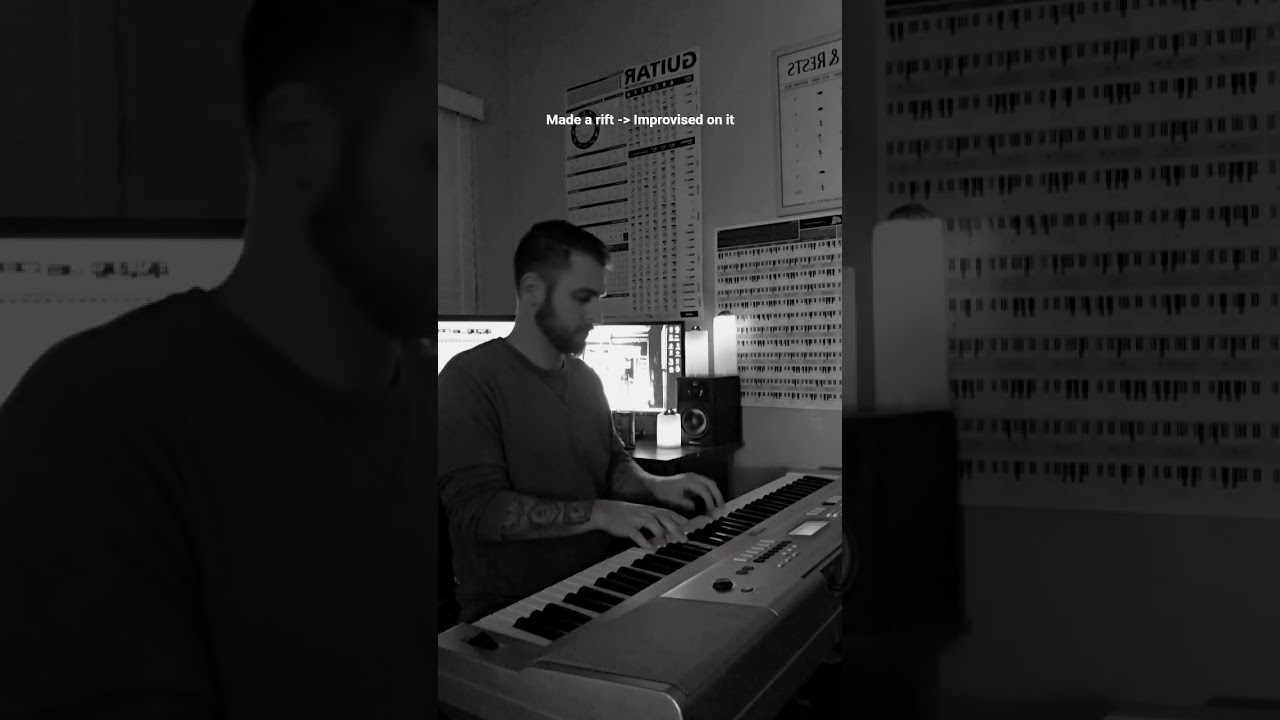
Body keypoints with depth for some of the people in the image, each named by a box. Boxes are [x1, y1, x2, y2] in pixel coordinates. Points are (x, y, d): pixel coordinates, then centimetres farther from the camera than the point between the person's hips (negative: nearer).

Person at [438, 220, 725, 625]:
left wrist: (656, 486, -2)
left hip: (594, 591, 7)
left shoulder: (585, 378, 13)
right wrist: (599, 513, -27)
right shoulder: (470, 379, -11)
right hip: (507, 611, -7)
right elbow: (477, 507, -19)